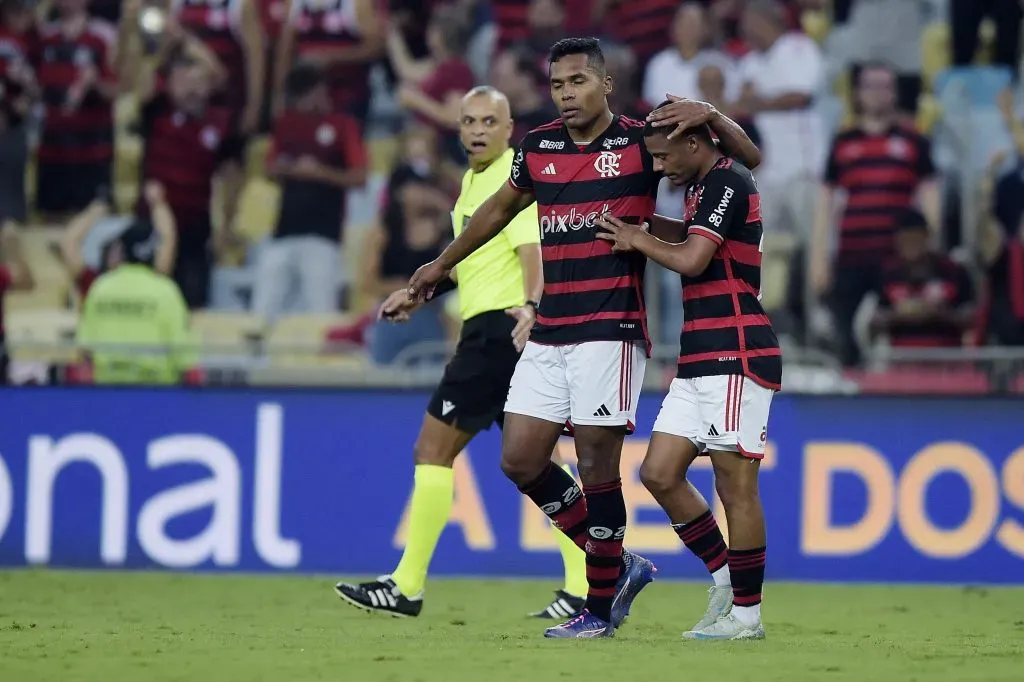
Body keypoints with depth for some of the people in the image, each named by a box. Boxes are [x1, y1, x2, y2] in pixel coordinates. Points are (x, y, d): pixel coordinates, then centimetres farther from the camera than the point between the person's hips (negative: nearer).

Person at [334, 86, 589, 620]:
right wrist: (418, 293, 31)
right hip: (494, 331, 10)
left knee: (433, 450, -6)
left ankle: (408, 586, -2)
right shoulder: (475, 178, 18)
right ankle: (583, 585, 5)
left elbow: (531, 250, -26)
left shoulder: (512, 179, -12)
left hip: (501, 330, -10)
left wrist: (531, 306, -42)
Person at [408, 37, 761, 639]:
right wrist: (441, 265, 38)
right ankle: (619, 566, 16)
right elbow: (499, 210, 30)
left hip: (611, 332, -6)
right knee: (520, 460, 1)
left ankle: (601, 608, 4)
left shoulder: (640, 143, -3)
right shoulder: (538, 148, 11)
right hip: (549, 334, 6)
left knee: (597, 465, -7)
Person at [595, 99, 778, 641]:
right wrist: (648, 224, 23)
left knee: (735, 485, -6)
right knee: (660, 474, 6)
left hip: (736, 359, -10)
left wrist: (637, 240, -4)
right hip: (699, 363, 10)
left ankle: (746, 613, 1)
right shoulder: (704, 186, 18)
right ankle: (725, 581, 17)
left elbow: (691, 259, -21)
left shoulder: (727, 181, -11)